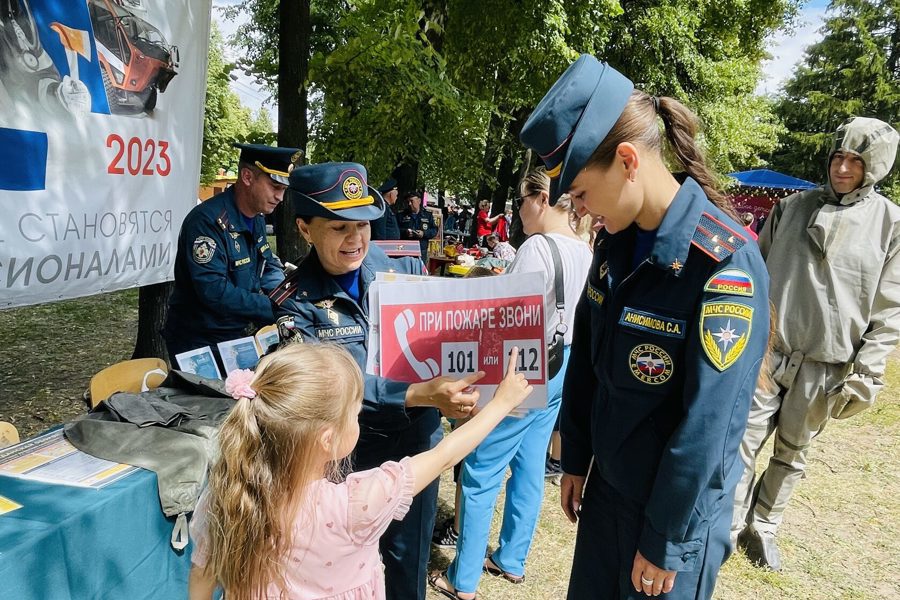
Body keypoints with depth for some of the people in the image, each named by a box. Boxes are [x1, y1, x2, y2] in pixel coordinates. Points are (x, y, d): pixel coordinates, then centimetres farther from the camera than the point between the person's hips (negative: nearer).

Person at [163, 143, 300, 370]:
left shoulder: (257, 217, 4)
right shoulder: (208, 221, -24)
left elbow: (269, 266, 11)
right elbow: (215, 292, -30)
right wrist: (276, 309, -26)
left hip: (239, 336, 8)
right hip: (199, 346, -8)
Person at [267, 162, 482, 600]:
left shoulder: (406, 270, -5)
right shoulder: (296, 303, -12)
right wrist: (420, 395, -34)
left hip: (417, 441, 2)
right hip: (347, 454, -1)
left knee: (406, 560, 19)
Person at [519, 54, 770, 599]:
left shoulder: (724, 263, -25)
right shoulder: (615, 241, -3)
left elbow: (707, 425, -22)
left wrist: (665, 540, -14)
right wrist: (575, 460, 9)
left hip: (680, 504, -6)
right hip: (607, 482, 6)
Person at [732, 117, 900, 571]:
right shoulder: (792, 206, 3)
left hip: (826, 365, 0)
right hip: (765, 350, 1)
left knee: (792, 453, 12)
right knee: (745, 441, 1)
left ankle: (762, 529, 30)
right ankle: (728, 527, 16)